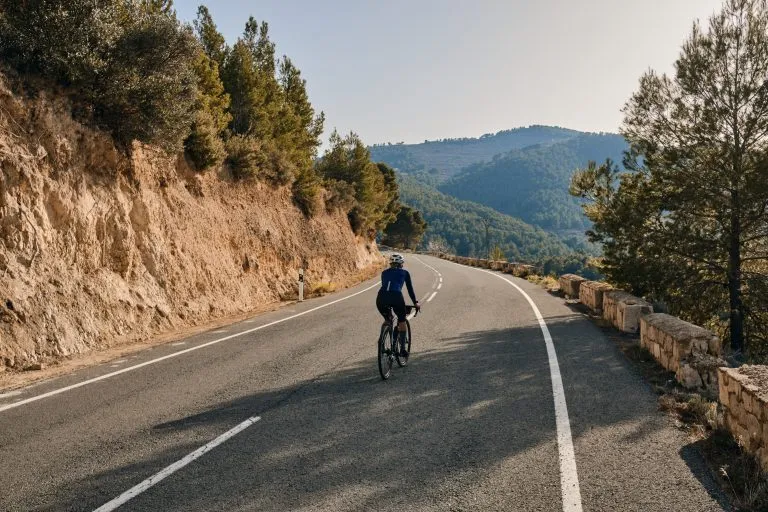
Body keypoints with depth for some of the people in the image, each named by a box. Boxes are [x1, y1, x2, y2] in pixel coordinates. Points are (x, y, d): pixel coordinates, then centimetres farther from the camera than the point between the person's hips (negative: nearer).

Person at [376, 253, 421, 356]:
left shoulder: (384, 273, 29)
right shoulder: (404, 272, 22)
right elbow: (410, 289, 26)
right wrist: (415, 303, 37)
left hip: (381, 298, 2)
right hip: (396, 297, -2)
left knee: (387, 320, 29)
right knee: (402, 320, 22)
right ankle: (402, 348, 14)